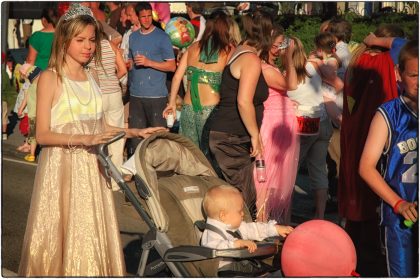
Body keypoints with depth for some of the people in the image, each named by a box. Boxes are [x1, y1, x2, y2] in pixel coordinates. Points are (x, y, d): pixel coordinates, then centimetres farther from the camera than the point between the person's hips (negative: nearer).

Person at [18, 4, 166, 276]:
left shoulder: (91, 76, 11)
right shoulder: (50, 78, -7)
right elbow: (43, 134, -12)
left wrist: (135, 132, 9)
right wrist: (83, 139, -23)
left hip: (91, 166, 6)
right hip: (62, 167, -5)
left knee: (93, 232, 6)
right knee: (63, 233, -2)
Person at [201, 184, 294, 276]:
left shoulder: (235, 227, 19)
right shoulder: (211, 234, -13)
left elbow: (253, 229, 27)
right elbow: (214, 248, -33)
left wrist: (276, 229, 22)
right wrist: (238, 243, -36)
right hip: (227, 271, -8)